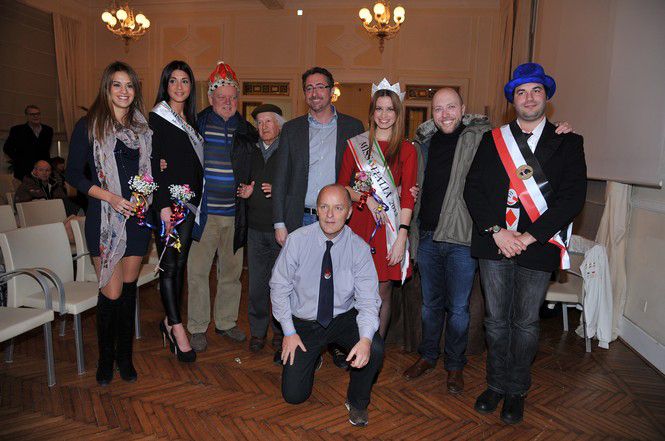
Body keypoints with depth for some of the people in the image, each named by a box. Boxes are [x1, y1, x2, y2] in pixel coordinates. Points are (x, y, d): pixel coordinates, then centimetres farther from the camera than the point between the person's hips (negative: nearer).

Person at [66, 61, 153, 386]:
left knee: (129, 288, 11)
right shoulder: (89, 126, -2)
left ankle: (124, 355, 26)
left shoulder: (142, 128, 10)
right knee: (111, 292, -2)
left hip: (137, 217, 4)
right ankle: (105, 358, 21)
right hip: (104, 220, -3)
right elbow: (74, 174, -4)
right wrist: (110, 197, -16)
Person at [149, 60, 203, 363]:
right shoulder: (157, 118, -3)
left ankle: (170, 321, 20)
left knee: (180, 263, 9)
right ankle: (177, 327, 4)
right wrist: (163, 205, -17)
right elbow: (155, 164, -11)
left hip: (190, 201, 6)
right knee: (169, 265, -3)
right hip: (168, 201, -6)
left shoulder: (191, 120, 16)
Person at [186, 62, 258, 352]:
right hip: (203, 212, -3)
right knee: (198, 271, 3)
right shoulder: (196, 124, 0)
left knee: (231, 272, 12)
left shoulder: (247, 130, 9)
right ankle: (197, 327, 19)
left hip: (234, 215, 3)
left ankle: (226, 322, 29)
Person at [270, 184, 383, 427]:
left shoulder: (359, 248, -14)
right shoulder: (297, 240, -15)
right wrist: (289, 332, -10)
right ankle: (310, 358, 30)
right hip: (303, 323, 0)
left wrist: (365, 339, -35)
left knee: (374, 349, -29)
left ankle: (357, 402, 3)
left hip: (344, 319, 0)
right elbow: (279, 286, -6)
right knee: (293, 395, -4)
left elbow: (368, 299, -17)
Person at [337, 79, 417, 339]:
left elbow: (407, 197, -3)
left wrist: (401, 237, -12)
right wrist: (366, 199, -10)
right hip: (358, 224, 1)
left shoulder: (406, 150, 4)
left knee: (383, 291, 4)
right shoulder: (355, 145, 9)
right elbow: (342, 187, 8)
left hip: (389, 228, -1)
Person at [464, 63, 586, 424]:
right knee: (496, 319, 11)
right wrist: (497, 231, -12)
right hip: (494, 243, 1)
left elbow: (573, 196, -6)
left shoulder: (568, 143, 4)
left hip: (538, 246, -1)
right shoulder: (492, 140, 8)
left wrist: (530, 237, -14)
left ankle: (516, 391, 28)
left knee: (525, 323, 9)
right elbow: (473, 188, 1)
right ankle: (496, 384, 29)